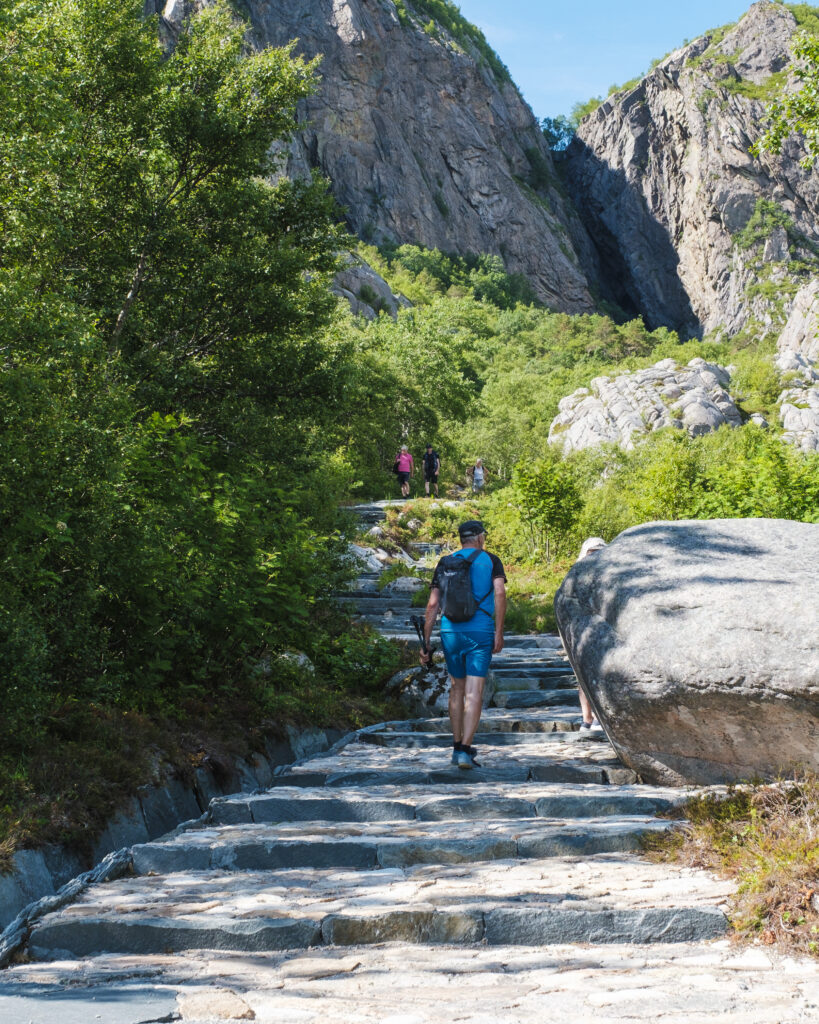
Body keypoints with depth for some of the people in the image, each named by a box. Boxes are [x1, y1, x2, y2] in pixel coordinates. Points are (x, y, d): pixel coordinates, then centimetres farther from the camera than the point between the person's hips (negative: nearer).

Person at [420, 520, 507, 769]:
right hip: (480, 632, -3)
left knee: (456, 688, 18)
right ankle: (465, 751, -13)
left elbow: (432, 604, 7)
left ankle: (458, 746, 22)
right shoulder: (490, 560, 7)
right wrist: (499, 633, -8)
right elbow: (499, 593, -10)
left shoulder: (445, 563, 13)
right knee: (474, 693, -4)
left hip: (450, 632, 3)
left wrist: (426, 643, 9)